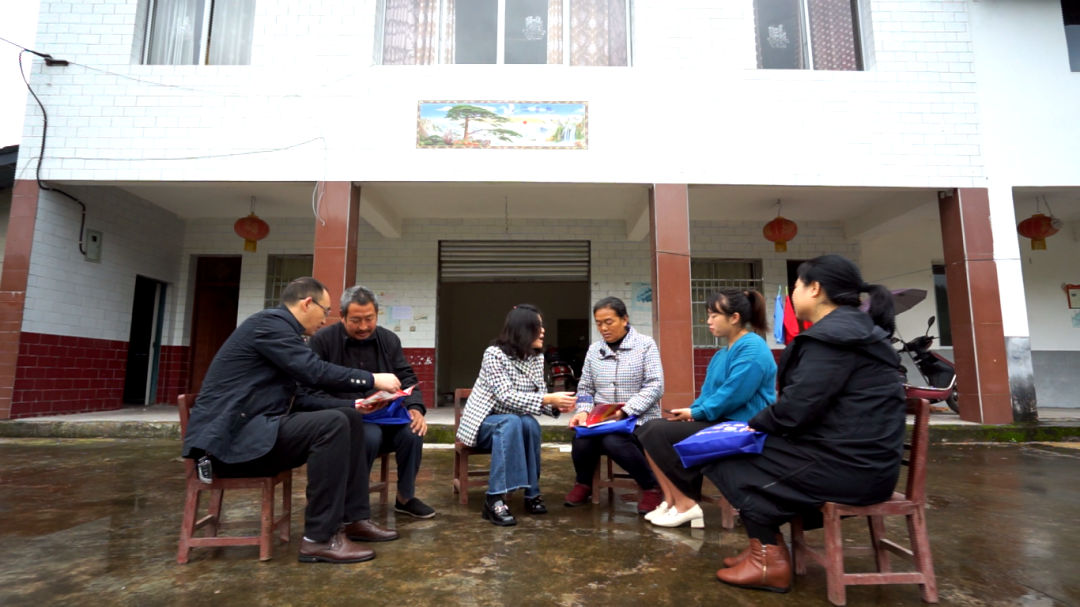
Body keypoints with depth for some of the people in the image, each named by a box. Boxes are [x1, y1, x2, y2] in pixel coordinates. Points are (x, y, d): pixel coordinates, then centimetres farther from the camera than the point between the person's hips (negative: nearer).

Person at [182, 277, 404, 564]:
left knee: (351, 419, 3)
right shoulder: (270, 321, -13)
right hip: (231, 436, -10)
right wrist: (373, 380, -12)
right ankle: (319, 538, -18)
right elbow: (315, 371, -22)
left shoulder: (278, 326, 17)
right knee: (333, 424, -26)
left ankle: (350, 518, 7)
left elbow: (305, 386, 12)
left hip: (254, 428, 10)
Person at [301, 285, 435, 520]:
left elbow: (407, 378, 3)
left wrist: (415, 408, -19)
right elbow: (312, 393, -14)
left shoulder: (389, 339, 6)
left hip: (384, 419, 4)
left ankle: (405, 498, -1)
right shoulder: (322, 340, -8)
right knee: (371, 435, -35)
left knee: (413, 431, -25)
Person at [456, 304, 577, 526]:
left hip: (514, 423, 5)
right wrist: (549, 399, -34)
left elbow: (540, 396, 2)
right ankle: (495, 499, -37)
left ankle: (531, 493, -17)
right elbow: (507, 397, -28)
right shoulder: (494, 354, -19)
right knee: (511, 422, -37)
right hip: (483, 422, -5)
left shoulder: (537, 358, 2)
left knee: (530, 424, -31)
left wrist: (556, 405, -21)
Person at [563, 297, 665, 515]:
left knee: (614, 442, -34)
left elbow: (655, 386, -10)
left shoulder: (645, 345, -2)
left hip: (639, 419, -3)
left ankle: (651, 486, -6)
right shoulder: (594, 350, 11)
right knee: (581, 442, -26)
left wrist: (625, 411, -21)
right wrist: (583, 411, -11)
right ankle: (584, 483, 9)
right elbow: (585, 388, 11)